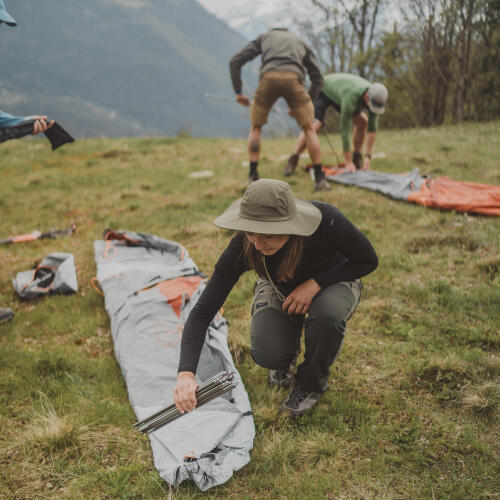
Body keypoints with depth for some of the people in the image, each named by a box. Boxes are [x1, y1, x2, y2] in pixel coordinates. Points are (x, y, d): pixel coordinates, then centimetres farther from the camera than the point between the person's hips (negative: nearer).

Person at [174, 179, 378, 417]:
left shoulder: (327, 220, -38)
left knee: (327, 313, -36)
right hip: (280, 288, 1)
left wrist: (315, 283, -32)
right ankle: (287, 357, 14)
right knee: (268, 354, -26)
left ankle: (311, 382, -5)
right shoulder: (243, 247, -33)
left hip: (332, 280, -1)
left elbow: (368, 261, -18)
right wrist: (186, 373, -44)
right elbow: (202, 312, -30)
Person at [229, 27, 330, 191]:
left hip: (268, 78, 0)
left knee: (256, 127, 20)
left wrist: (238, 92, 23)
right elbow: (317, 78, 31)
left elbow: (235, 62, 23)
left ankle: (253, 176, 14)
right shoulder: (301, 42, 37)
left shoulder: (263, 38, 34)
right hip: (293, 78, 0)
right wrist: (309, 103, 33)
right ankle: (319, 179, 9)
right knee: (309, 129, 12)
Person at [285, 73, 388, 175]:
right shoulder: (351, 97, -45)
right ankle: (293, 161, -11)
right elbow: (345, 130, -41)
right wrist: (348, 163, -38)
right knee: (314, 127, -26)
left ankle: (357, 159, 5)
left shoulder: (377, 98, -25)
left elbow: (372, 129, -19)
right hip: (323, 91, -6)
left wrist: (368, 157, -25)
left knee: (362, 121, -8)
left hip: (338, 92, 7)